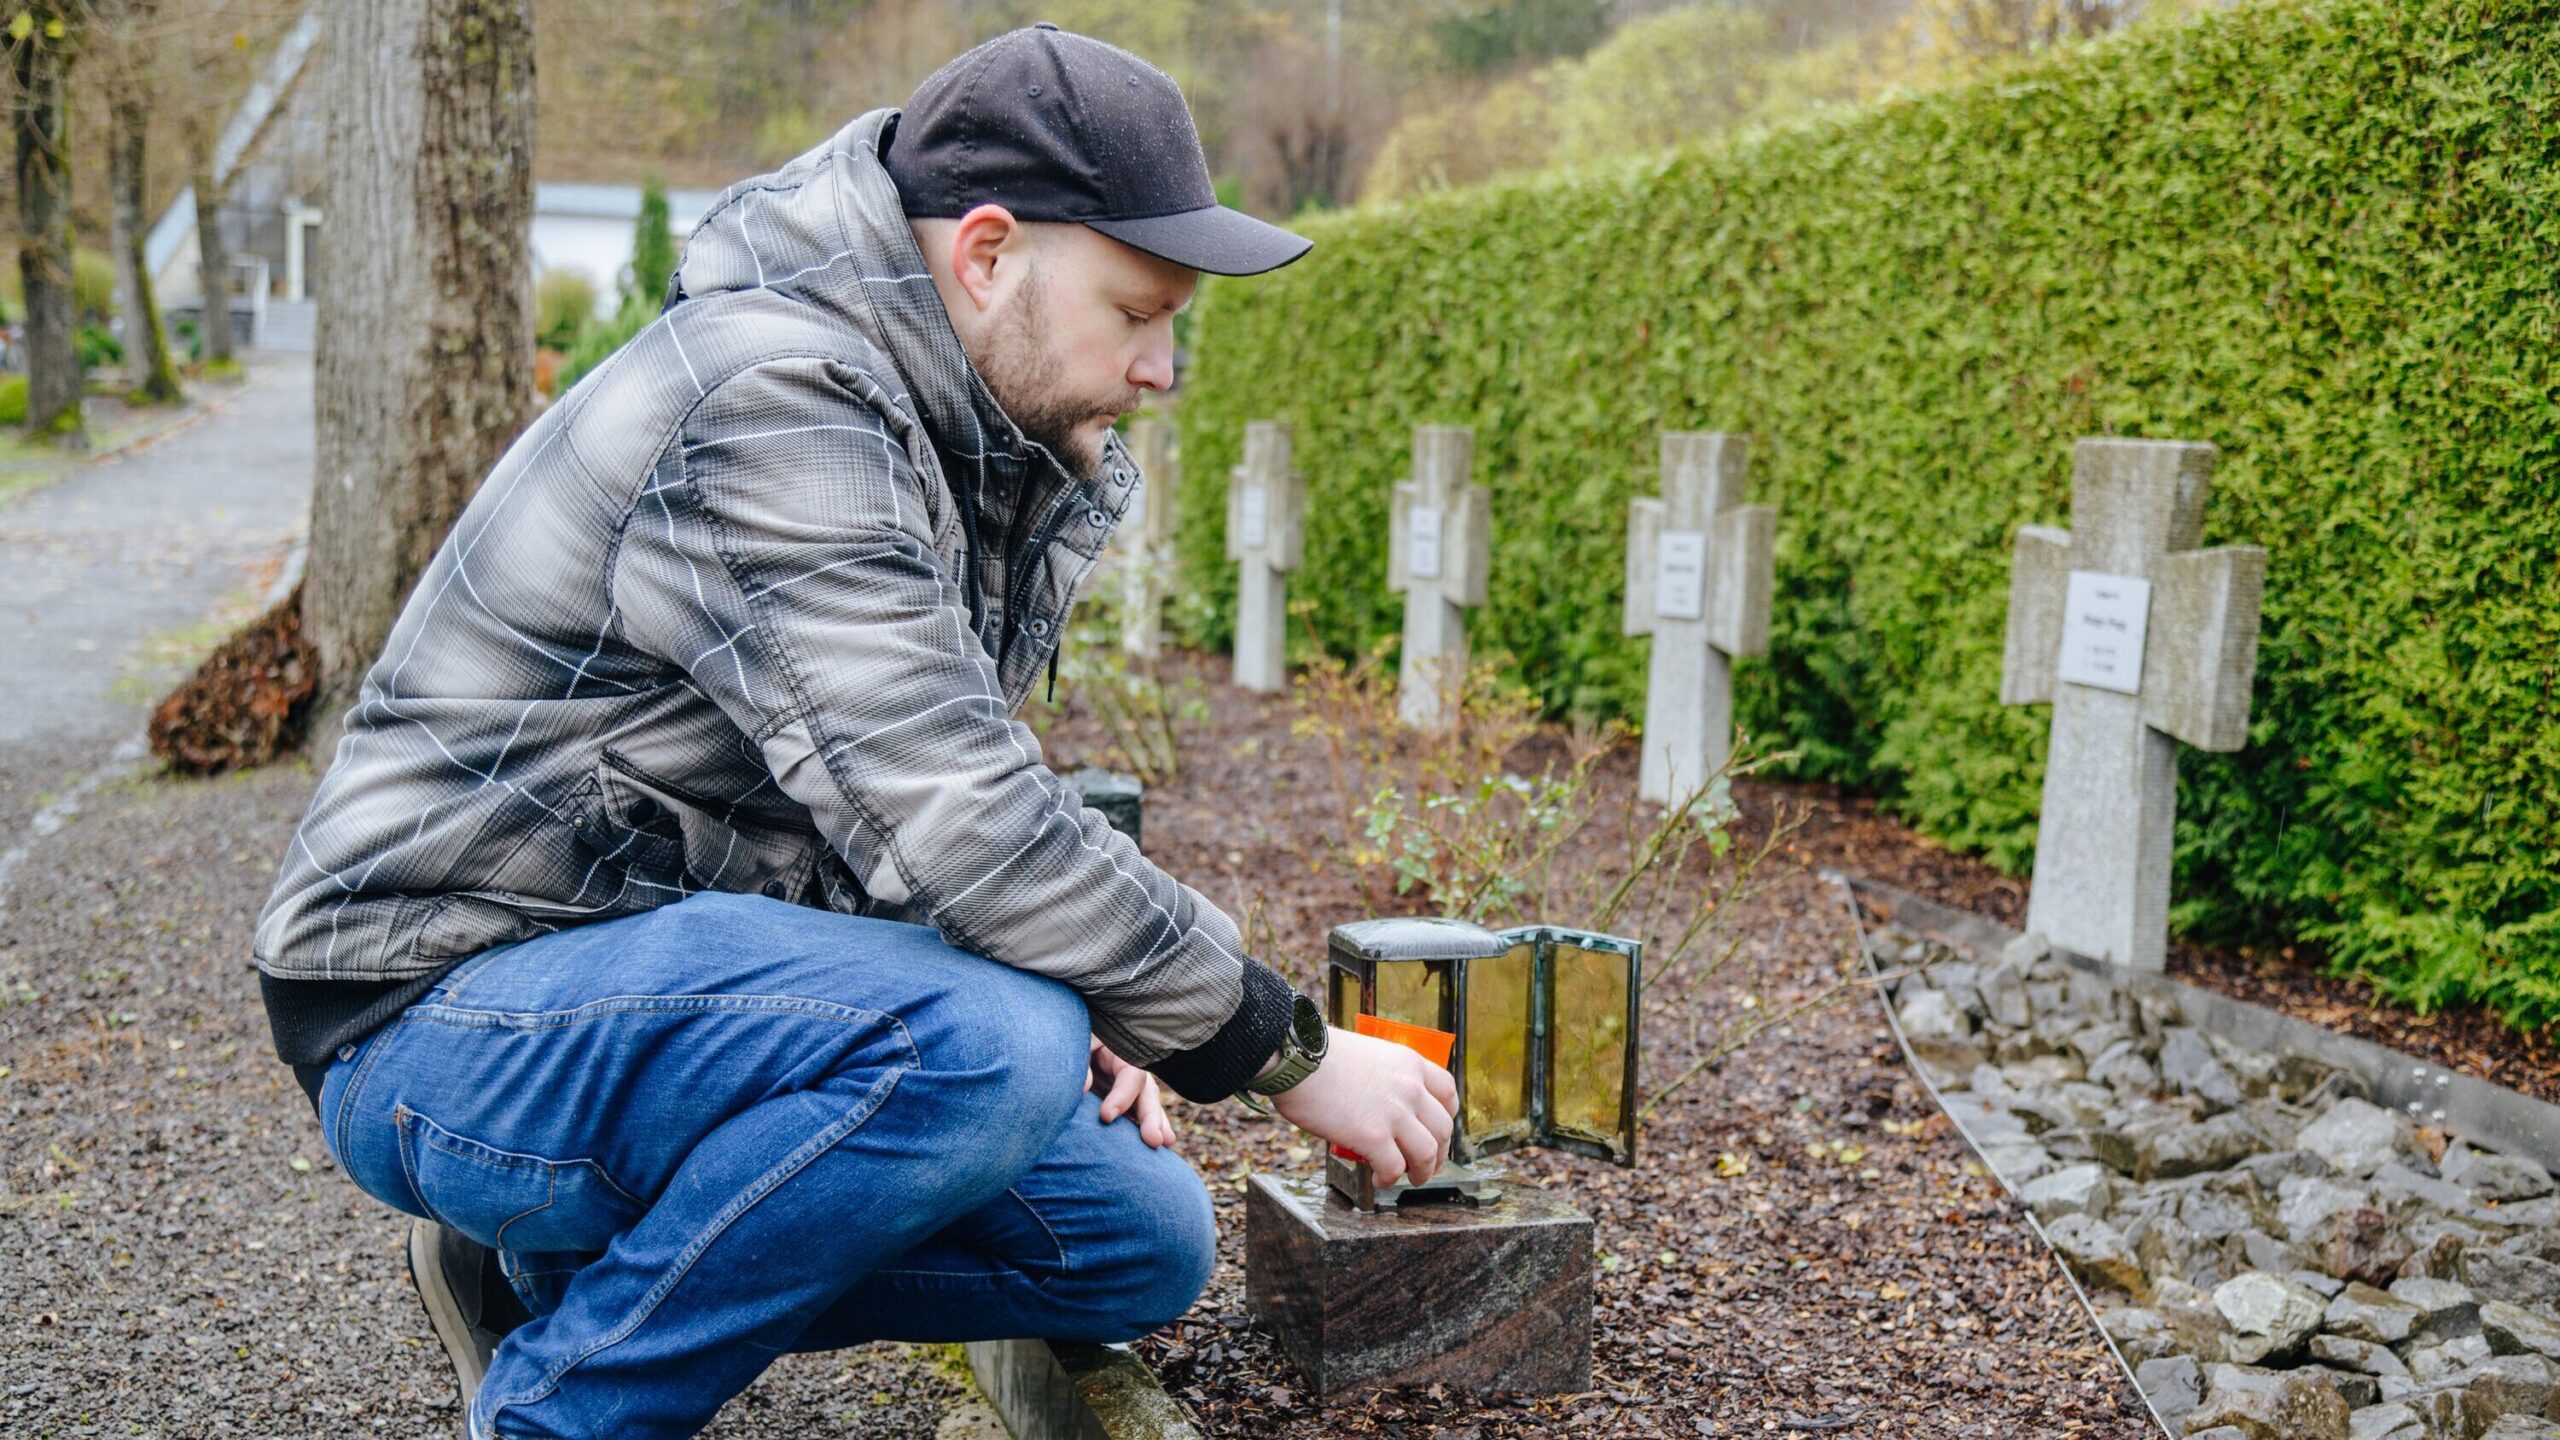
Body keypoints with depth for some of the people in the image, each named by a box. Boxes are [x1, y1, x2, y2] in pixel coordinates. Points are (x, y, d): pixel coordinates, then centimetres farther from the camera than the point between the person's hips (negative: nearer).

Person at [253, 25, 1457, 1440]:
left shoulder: (964, 445, 9)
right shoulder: (770, 404, -22)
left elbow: (941, 800, 16)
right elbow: (951, 822, -29)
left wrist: (1071, 999, -3)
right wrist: (1288, 1049, -20)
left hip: (683, 978, 9)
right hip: (446, 1009, -9)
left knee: (1143, 1240, 2)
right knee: (986, 1045, -33)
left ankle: (561, 1266, 10)